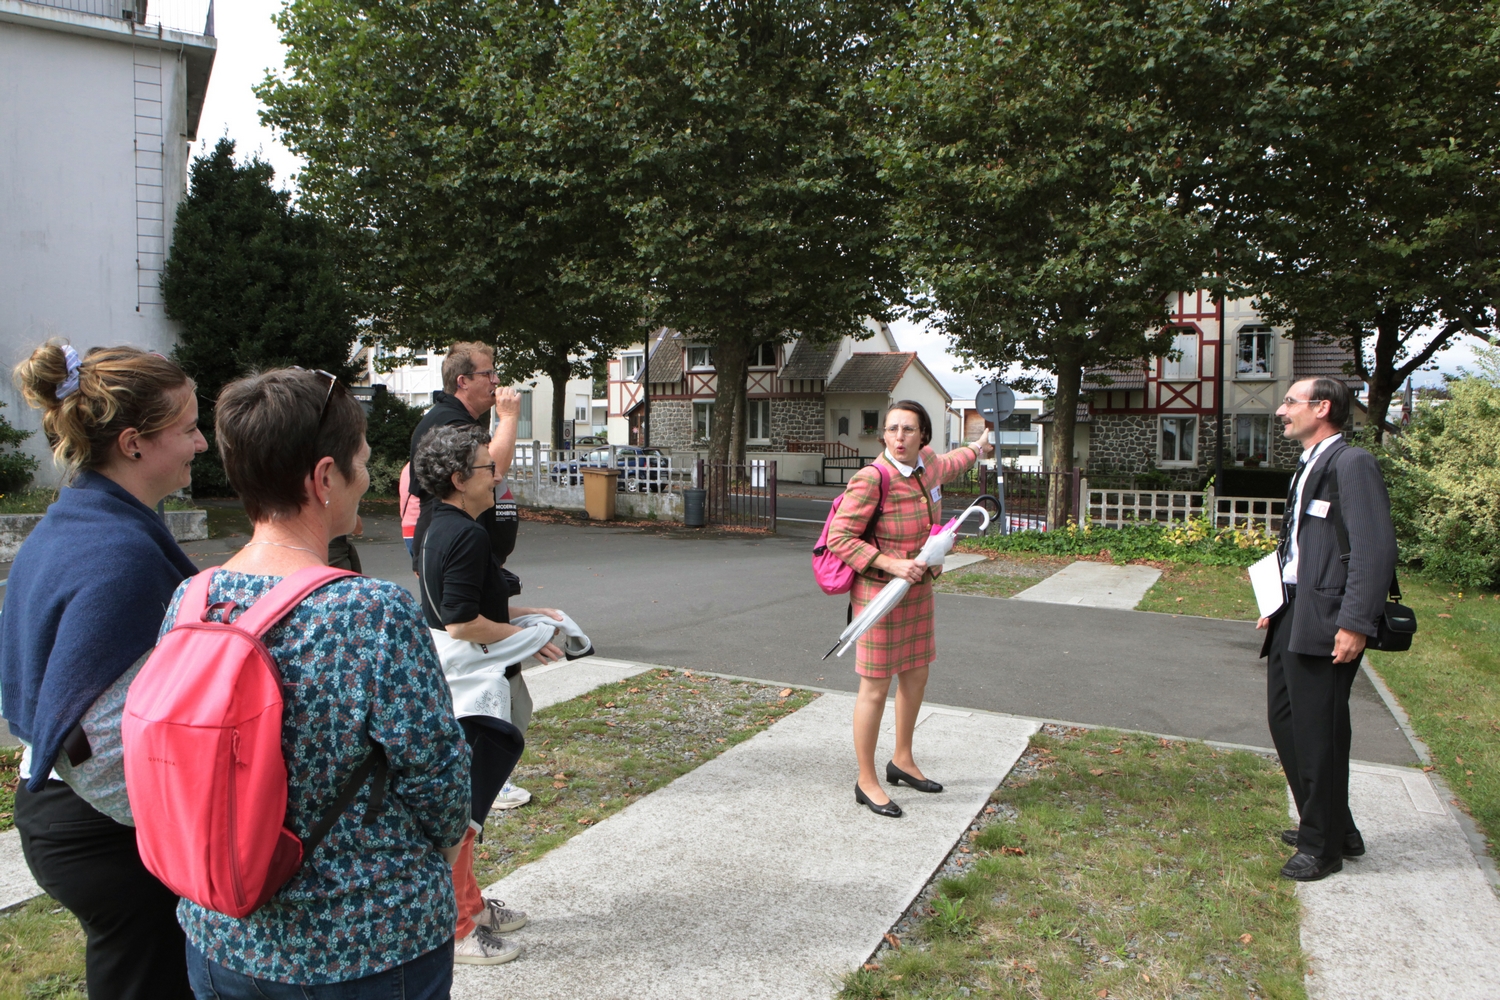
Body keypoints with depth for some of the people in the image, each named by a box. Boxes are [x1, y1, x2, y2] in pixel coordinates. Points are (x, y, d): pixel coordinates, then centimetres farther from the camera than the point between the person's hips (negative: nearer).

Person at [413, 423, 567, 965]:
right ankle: (454, 928, 13)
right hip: (468, 691, -11)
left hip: (454, 688, 11)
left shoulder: (438, 528, 10)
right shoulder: (467, 536, -21)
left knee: (458, 803, 20)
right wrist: (529, 637, -13)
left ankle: (469, 904, 35)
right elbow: (463, 622, -24)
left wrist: (522, 613, 15)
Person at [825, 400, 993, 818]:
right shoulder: (871, 479, -22)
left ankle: (902, 760, 39)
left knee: (915, 676, 19)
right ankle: (866, 782, 16)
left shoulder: (926, 464, 1)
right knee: (876, 688, 0)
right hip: (879, 593, -8)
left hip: (918, 590, 8)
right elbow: (839, 538, -22)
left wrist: (976, 450, 47)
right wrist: (892, 565, -27)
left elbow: (945, 466, 28)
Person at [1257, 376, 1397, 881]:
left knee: (1318, 732, 0)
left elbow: (1375, 549, -19)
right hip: (1293, 615, 10)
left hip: (1326, 622, -10)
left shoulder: (1352, 463, -11)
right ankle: (1331, 827, 32)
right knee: (1285, 721, 16)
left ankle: (1323, 846, 16)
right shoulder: (1308, 467, 18)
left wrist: (1355, 623, -23)